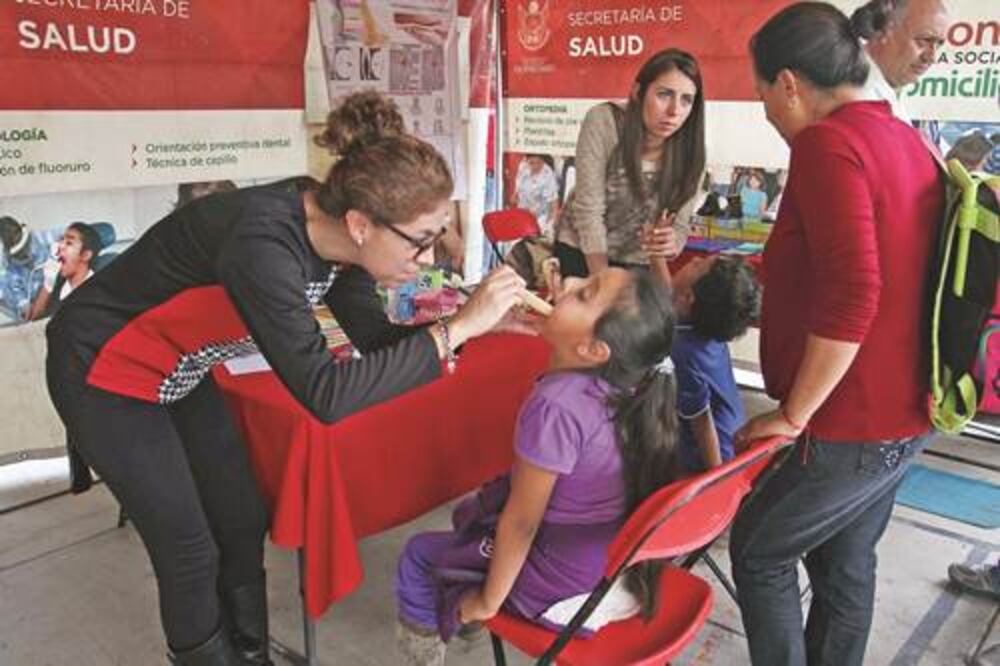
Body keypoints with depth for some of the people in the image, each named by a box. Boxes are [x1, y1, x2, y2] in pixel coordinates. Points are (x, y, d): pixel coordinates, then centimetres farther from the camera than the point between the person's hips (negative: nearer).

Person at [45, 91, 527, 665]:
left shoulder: (331, 231, -15)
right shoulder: (264, 244, -38)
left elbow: (377, 340, -5)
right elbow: (325, 394, -40)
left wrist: (481, 321, -19)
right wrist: (456, 328, -38)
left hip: (177, 370, 7)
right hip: (103, 374, -7)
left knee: (244, 524, 11)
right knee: (191, 551, 0)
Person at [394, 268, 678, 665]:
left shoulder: (556, 406, -32)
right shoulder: (632, 383, -9)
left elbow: (521, 524, -21)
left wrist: (486, 602, -7)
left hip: (566, 591, -7)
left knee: (418, 556, 13)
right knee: (470, 513, 27)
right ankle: (458, 615, 46)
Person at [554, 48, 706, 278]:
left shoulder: (691, 153, -14)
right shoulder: (603, 122, -21)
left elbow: (679, 226, -10)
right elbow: (588, 209, -22)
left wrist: (671, 243, -34)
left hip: (639, 265, 2)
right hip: (579, 254, -2)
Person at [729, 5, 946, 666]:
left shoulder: (827, 143, -19)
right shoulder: (908, 141, 9)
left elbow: (850, 296, -28)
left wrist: (793, 416, -18)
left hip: (852, 425, -9)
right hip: (903, 412, 9)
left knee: (759, 552, 10)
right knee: (846, 564, 20)